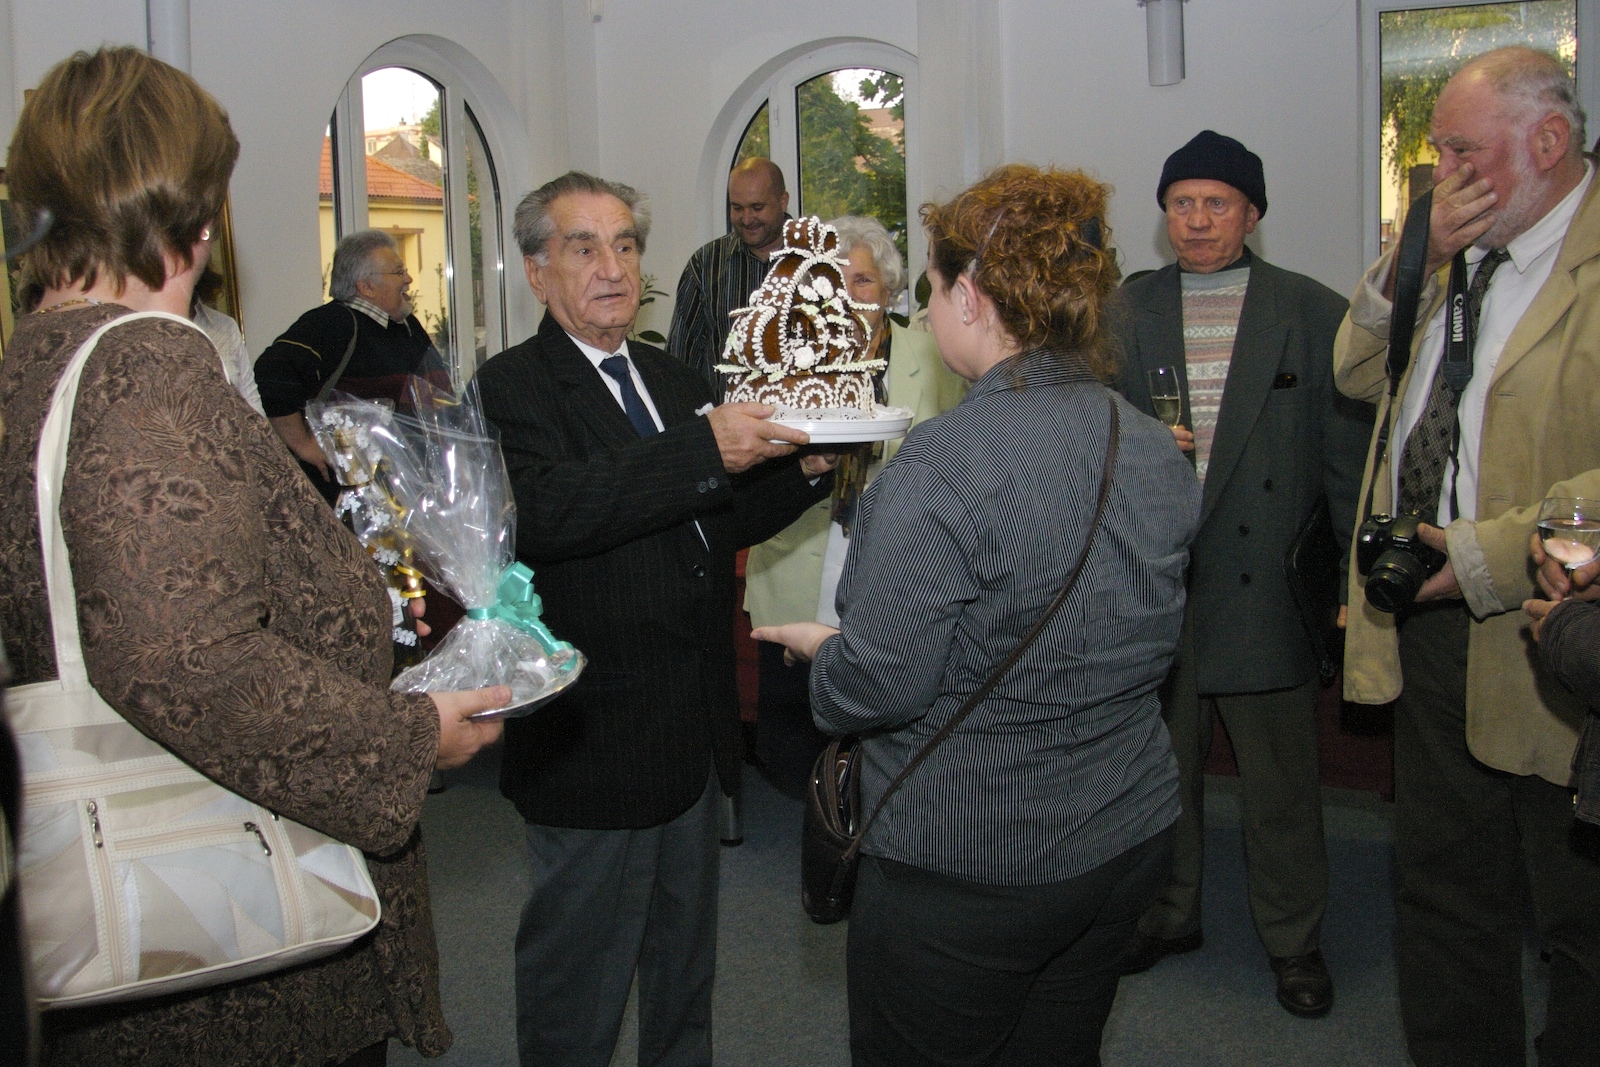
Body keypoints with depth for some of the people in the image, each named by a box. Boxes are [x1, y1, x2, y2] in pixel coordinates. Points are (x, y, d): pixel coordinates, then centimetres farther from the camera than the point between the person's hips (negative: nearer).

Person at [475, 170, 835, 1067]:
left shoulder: (675, 380, 11)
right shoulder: (512, 388, -12)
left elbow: (723, 523, 14)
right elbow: (543, 512, -31)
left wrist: (806, 469, -5)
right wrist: (705, 450, -36)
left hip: (698, 733, 7)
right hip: (595, 745, -7)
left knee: (686, 967, 25)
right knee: (578, 992, 9)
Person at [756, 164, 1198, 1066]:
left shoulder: (945, 464, -24)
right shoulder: (1159, 451, 1)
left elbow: (879, 685, -22)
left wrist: (820, 649, 0)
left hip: (964, 873, -7)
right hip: (1131, 844, 7)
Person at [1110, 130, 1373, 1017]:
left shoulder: (1314, 313, 1)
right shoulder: (1122, 313, 7)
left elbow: (1349, 454, 0)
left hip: (1266, 588, -2)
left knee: (1281, 780, 8)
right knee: (1160, 766, 15)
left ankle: (1293, 938, 28)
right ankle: (1168, 913, 35)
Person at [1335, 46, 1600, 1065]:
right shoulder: (1458, 254, 12)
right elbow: (1360, 378, 12)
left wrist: (1488, 555, -25)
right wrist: (1409, 266, -3)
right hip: (1432, 628, 8)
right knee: (1444, 896, 20)